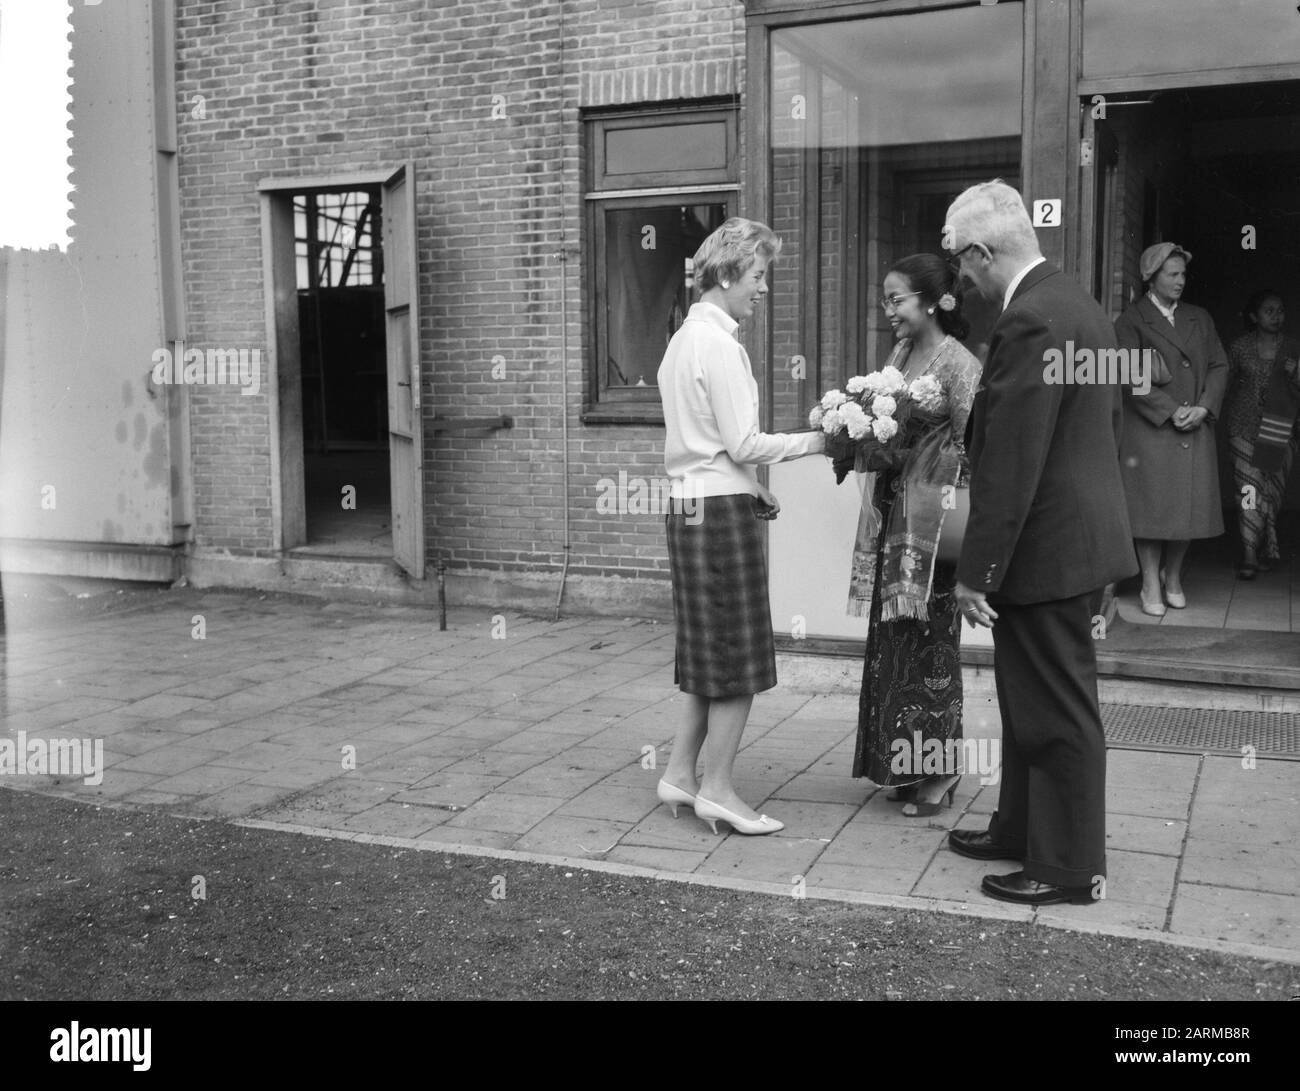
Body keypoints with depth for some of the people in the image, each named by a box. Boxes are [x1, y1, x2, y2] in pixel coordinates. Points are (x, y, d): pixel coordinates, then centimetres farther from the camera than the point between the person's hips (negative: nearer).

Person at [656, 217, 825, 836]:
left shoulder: (684, 338, 15)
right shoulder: (719, 344, -14)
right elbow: (744, 443, -15)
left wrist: (751, 487, 15)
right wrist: (815, 441, -7)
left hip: (688, 504, 9)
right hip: (721, 508, -9)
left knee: (710, 649, 16)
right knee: (739, 652, 0)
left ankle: (681, 773, 21)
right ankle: (716, 790, 7)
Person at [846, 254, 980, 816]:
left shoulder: (959, 365, -10)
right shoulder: (899, 355, 12)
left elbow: (969, 453, -14)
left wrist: (899, 457, -18)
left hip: (931, 521, -7)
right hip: (890, 517, 7)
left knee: (928, 639, 1)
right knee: (891, 638, 10)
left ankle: (937, 771, 15)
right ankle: (902, 764, 22)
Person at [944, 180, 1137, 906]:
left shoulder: (1032, 320, -21)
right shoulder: (1075, 303, 11)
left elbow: (1010, 463, -24)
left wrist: (977, 570, -18)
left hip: (1046, 547, -10)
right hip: (1078, 532, 10)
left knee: (1058, 710, 3)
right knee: (1034, 701, 20)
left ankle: (1071, 868, 16)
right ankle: (1023, 830, 35)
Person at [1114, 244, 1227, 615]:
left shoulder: (1200, 319, 15)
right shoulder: (1131, 321, -2)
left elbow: (1219, 365, 11)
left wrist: (1203, 408, -6)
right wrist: (1171, 411, -14)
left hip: (1196, 429, 5)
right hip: (1150, 430, -4)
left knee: (1190, 505, 5)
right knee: (1152, 506, -3)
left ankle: (1173, 577, 21)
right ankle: (1151, 585, 7)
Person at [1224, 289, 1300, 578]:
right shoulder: (1240, 347, 4)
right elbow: (1225, 384, 11)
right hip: (1245, 428, -2)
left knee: (1273, 492, 6)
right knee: (1250, 488, -10)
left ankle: (1265, 551, 22)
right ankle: (1250, 556, -9)